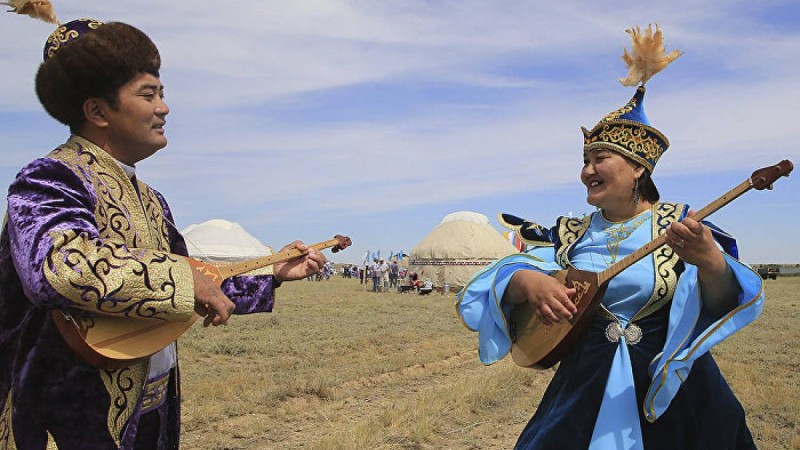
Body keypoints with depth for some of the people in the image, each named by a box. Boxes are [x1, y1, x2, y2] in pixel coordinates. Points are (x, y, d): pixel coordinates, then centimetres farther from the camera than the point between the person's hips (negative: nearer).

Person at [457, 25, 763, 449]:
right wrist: (527, 281, -29)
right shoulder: (570, 234, 2)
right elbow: (498, 279, -6)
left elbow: (722, 303, -19)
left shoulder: (681, 225, -6)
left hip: (672, 387, -2)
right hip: (587, 384, 2)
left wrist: (711, 263, -41)